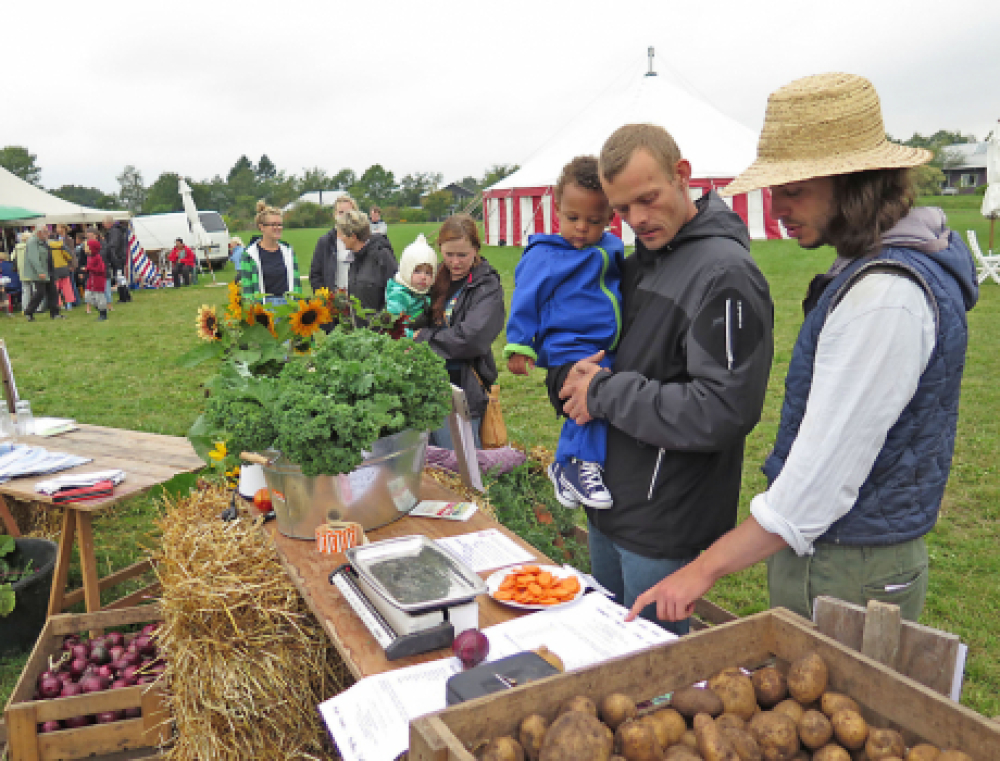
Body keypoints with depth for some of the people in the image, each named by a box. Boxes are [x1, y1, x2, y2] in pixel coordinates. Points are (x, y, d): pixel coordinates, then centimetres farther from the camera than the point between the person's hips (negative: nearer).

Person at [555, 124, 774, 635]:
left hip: (663, 523, -8)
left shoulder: (725, 273, -19)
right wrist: (569, 376, -8)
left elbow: (723, 412, -26)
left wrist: (605, 393, -19)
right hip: (609, 499, 8)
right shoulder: (639, 260, 8)